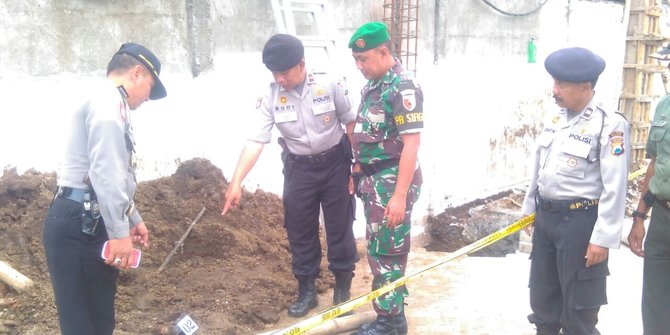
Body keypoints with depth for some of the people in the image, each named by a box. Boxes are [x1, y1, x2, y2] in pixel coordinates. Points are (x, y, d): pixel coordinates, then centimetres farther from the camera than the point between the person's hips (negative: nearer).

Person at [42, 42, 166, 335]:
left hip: (87, 223, 11)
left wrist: (133, 219, 34)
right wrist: (119, 232, -22)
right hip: (78, 225, -11)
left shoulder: (108, 102, 25)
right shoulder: (108, 100, -10)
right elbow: (105, 172, -21)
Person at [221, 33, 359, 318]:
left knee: (340, 227, 7)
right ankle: (307, 290, 25)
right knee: (300, 231, 8)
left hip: (335, 163, -2)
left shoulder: (329, 85, -16)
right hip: (299, 168, 2)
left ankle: (343, 288, 25)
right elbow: (256, 141, -17)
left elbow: (351, 122, -5)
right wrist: (236, 182, -26)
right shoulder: (270, 98, -12)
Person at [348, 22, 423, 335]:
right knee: (377, 249, 17)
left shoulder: (402, 88, -17)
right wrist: (359, 170, 17)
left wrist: (400, 195, -24)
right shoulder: (372, 84, 10)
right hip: (372, 179, 9)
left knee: (386, 252, 0)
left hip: (392, 180, -9)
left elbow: (411, 145, -21)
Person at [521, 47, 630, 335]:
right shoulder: (555, 118, 6)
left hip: (580, 221, -7)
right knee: (542, 293, 20)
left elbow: (614, 188, -18)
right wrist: (530, 209, 17)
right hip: (546, 216, 7)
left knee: (579, 303, 8)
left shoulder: (610, 124, -16)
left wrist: (603, 238, -18)